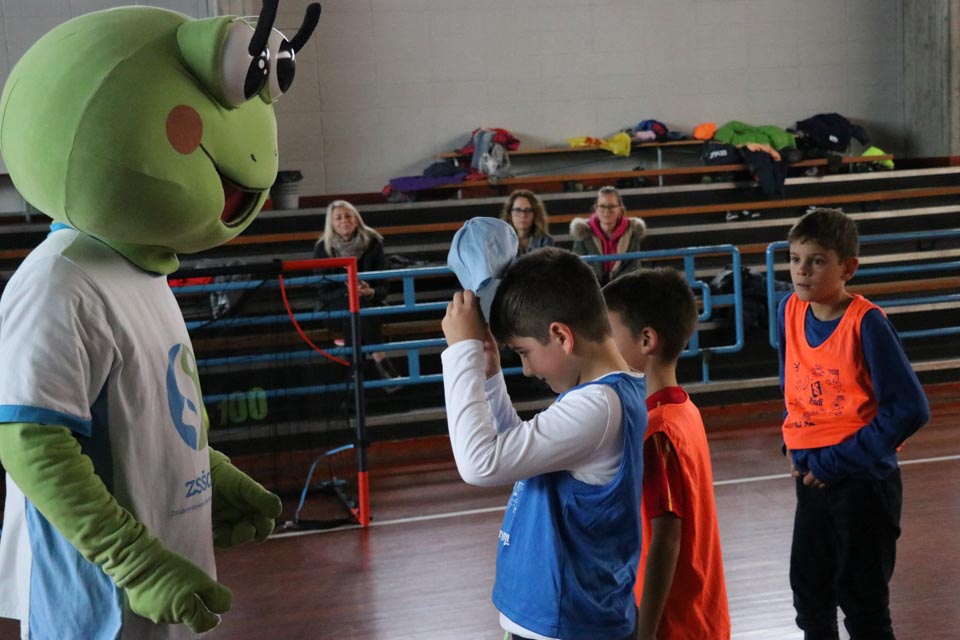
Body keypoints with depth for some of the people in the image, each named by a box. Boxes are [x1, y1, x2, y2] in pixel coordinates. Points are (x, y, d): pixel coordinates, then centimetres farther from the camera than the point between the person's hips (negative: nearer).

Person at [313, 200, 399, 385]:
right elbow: (323, 292, -8)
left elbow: (384, 286, -4)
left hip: (368, 302, 1)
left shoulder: (372, 242, -5)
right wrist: (347, 291, -28)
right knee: (357, 304, -34)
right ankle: (381, 359, -40)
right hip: (334, 306, -1)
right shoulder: (323, 248, -6)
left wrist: (371, 292, -29)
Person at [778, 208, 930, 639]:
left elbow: (910, 409, -20)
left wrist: (839, 462, -19)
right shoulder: (789, 312, 0)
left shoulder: (865, 323, -19)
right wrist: (797, 446, 6)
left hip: (863, 479, -6)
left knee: (860, 596, 5)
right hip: (811, 476, 6)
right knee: (808, 587, 17)